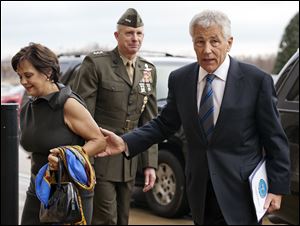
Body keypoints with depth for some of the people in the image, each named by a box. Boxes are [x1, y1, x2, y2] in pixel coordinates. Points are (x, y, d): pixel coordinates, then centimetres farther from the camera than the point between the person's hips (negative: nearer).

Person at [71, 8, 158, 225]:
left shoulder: (148, 70, 10)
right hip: (99, 159, -6)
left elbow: (149, 122, 11)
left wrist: (150, 164, 6)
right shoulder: (95, 64, -8)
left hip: (129, 163, 6)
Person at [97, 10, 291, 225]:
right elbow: (164, 123, 8)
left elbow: (275, 139, -5)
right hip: (201, 191, 3)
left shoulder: (257, 80, -9)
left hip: (241, 192, -3)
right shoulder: (179, 79, 1)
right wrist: (126, 143, -6)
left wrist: (277, 188, -6)